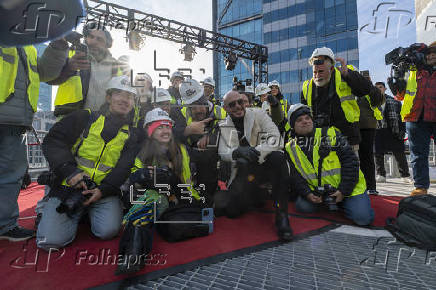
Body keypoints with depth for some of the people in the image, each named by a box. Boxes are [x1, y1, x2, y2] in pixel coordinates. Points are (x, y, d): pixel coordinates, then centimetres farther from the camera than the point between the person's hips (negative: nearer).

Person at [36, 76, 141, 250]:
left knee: (108, 230, -23)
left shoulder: (131, 134, 9)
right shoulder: (86, 118, 6)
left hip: (105, 191, 1)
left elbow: (124, 168, 0)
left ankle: (91, 212, 10)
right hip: (70, 185, 0)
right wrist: (69, 171, -14)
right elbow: (53, 141, 0)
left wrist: (104, 190, -15)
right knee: (52, 240, -16)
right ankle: (77, 214, 16)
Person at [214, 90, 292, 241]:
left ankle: (281, 214, -24)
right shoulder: (223, 127, 7)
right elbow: (222, 153, -5)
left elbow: (275, 138, -11)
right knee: (231, 210, -16)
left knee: (277, 157, -36)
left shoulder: (258, 114, 0)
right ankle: (257, 195, 17)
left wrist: (256, 152, -27)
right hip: (244, 171, 2)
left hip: (265, 163, -1)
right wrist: (238, 151, -28)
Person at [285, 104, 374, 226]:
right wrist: (307, 193, -18)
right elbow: (294, 177, -2)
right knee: (303, 206, -21)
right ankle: (325, 202, 9)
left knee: (363, 218, -17)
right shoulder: (290, 149, 1)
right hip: (316, 191, 2)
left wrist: (344, 190, -13)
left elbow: (350, 160, -8)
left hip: (347, 188, -2)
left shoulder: (330, 134, -5)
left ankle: (343, 202, 15)